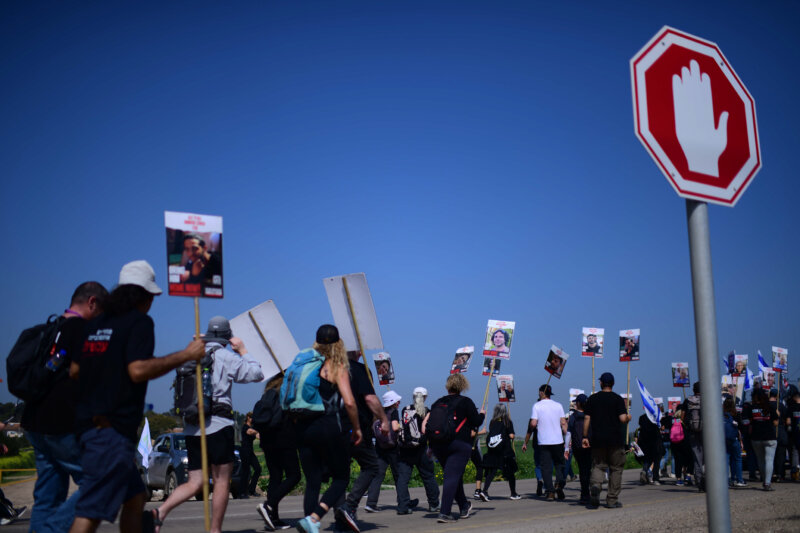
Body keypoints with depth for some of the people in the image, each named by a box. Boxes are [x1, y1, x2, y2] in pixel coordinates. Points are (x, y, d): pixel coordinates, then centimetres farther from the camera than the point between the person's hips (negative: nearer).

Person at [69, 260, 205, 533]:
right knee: (92, 510, -9)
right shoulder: (139, 321, -8)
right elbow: (138, 369, -20)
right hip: (113, 429, -9)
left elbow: (74, 370, 15)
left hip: (87, 425, 9)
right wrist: (186, 355, -14)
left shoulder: (96, 324, 14)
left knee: (134, 496, 19)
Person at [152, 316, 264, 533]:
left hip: (191, 428, 6)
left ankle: (160, 512, -10)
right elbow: (257, 374, 2)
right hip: (218, 425, -6)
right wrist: (243, 351, 15)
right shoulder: (226, 357, -4)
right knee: (222, 481, 5)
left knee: (195, 483, 9)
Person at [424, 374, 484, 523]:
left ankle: (464, 506, 32)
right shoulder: (466, 402, -3)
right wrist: (482, 414, 17)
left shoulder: (438, 402, 9)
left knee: (453, 475, 19)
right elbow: (476, 422, -3)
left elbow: (428, 422, 7)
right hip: (459, 444, -5)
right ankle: (444, 513, -16)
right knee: (452, 477, -8)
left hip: (438, 445, 5)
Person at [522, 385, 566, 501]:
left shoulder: (537, 406, -2)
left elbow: (533, 424, -8)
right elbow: (563, 423, 2)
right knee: (559, 464, 13)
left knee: (546, 466, 4)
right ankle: (559, 484, -10)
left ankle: (550, 492, 0)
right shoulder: (558, 405, 6)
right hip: (558, 440, 2)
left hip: (544, 441, -2)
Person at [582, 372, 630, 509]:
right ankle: (612, 500, 8)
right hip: (615, 439, -2)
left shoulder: (592, 399, 5)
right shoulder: (618, 399, -2)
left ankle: (595, 485, -22)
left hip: (597, 439, 2)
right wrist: (629, 418, 11)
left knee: (598, 466, 8)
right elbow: (623, 419, -11)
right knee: (616, 468, 8)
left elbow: (587, 418, 2)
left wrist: (585, 437, 6)